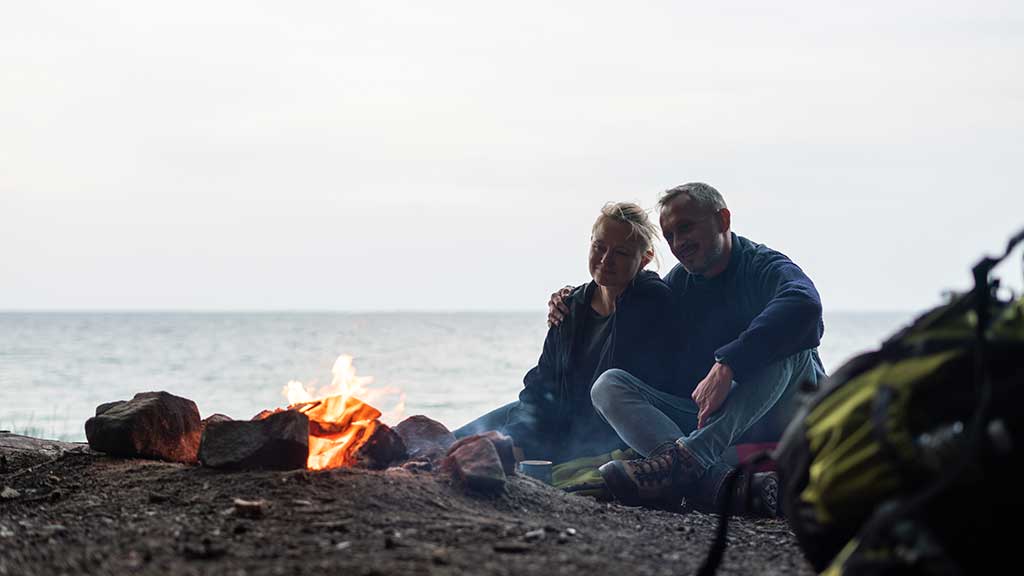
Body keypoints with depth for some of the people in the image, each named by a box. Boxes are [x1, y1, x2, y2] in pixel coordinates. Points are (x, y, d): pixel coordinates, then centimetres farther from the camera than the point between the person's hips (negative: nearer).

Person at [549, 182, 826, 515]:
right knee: (608, 384, -14)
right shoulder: (679, 281, 15)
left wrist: (726, 367, -37)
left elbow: (804, 306, -31)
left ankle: (684, 458, -42)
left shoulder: (766, 268, -6)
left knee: (788, 346, -31)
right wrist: (574, 311, 10)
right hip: (698, 419, 5)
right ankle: (717, 481, -42)